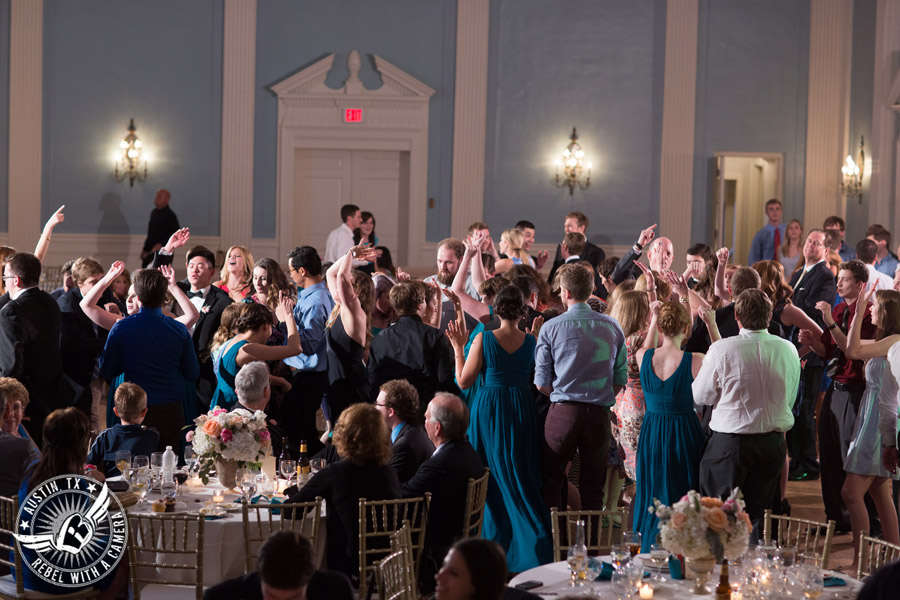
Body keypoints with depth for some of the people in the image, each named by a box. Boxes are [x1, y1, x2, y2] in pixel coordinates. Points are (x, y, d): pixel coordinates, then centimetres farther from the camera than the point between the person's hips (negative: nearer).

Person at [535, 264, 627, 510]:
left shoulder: (551, 328, -3)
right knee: (593, 487, 9)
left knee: (552, 481, 9)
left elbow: (541, 383, -1)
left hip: (563, 412, -2)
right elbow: (621, 379, 5)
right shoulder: (612, 326, 4)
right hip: (599, 415, 2)